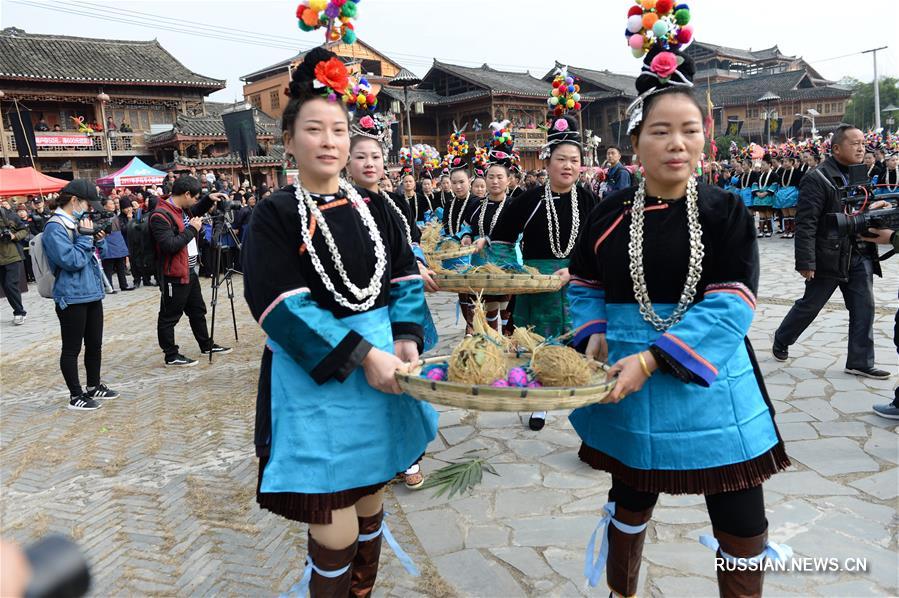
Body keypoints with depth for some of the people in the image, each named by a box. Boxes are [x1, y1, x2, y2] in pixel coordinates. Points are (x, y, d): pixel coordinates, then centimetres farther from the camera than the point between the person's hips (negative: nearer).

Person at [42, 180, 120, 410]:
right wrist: (85, 237, -15)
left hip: (92, 293, 9)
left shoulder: (77, 223, 12)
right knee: (72, 348, 4)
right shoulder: (55, 228, -15)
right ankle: (76, 395, 14)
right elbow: (73, 261, -21)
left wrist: (96, 240, 2)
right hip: (72, 298, -9)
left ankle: (94, 386, 31)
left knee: (95, 344, 16)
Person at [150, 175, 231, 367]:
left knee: (198, 311, 20)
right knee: (169, 317, 3)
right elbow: (169, 245, -27)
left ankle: (206, 346, 33)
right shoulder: (160, 215, -19)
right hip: (174, 275, -10)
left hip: (190, 271, 10)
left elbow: (196, 211, 32)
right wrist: (192, 229, -18)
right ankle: (171, 356, 11)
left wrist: (209, 199, 14)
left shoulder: (183, 210, 9)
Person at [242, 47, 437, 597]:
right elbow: (284, 307, -15)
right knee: (336, 539, -1)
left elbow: (406, 281, 6)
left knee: (370, 506, 18)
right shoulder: (275, 216, -6)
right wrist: (361, 354, -20)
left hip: (381, 366, 5)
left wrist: (407, 338, -12)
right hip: (314, 380, -4)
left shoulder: (375, 211, 7)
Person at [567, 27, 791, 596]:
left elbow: (729, 307, -15)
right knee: (631, 501, 20)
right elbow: (585, 285, 11)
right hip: (627, 378, 1)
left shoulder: (727, 212, -6)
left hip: (708, 381, -1)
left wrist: (652, 360, -25)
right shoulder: (610, 213, 0)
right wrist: (596, 335, -8)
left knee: (743, 524, 7)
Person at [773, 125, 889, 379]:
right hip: (829, 257, -7)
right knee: (809, 306, 6)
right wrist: (806, 262, -21)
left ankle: (860, 362, 14)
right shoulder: (817, 179, -13)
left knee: (864, 308, 5)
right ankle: (781, 341, 28)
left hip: (859, 256, 7)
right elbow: (805, 224, -18)